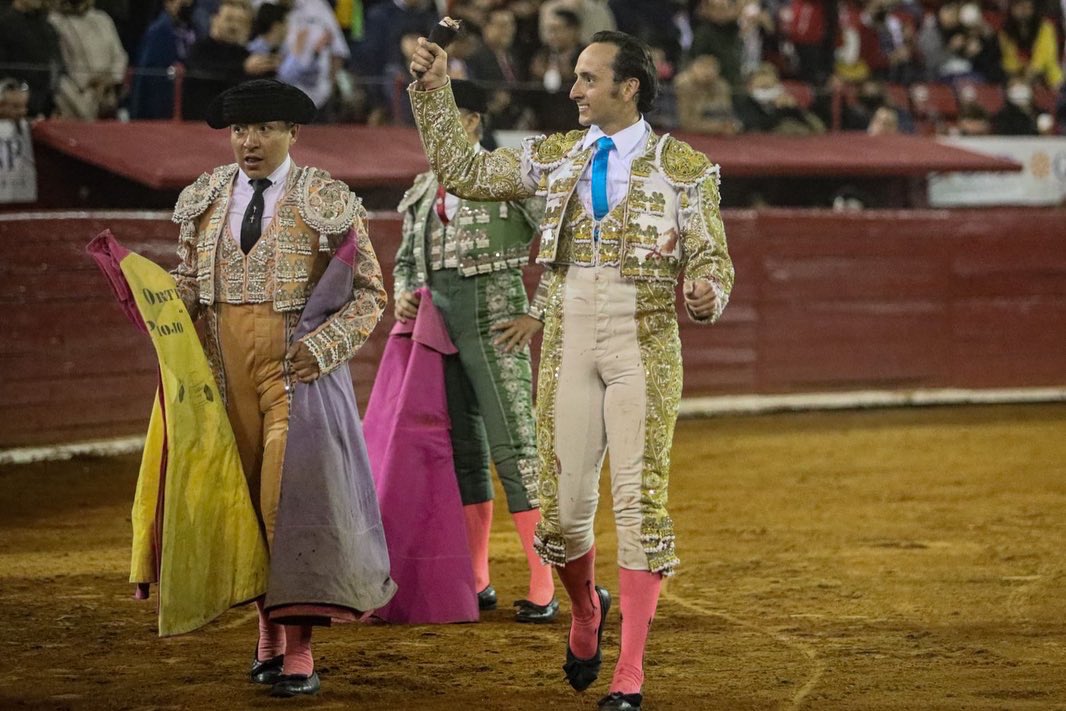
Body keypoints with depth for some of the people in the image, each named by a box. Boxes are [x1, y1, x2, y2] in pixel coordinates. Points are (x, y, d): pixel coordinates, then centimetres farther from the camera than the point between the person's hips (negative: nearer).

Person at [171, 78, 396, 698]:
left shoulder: (327, 202, -2)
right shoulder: (204, 200, 11)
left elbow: (369, 292, -1)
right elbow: (188, 287, 19)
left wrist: (320, 345, -14)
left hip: (298, 367, -4)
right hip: (227, 367, 4)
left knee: (295, 494, -10)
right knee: (245, 496, 5)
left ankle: (298, 647, -8)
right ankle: (269, 628, 17)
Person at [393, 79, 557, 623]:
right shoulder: (423, 191, 15)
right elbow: (406, 257, 25)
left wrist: (540, 313, -11)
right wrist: (403, 294, 4)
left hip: (494, 327, -6)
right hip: (437, 329, 6)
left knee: (513, 450, -9)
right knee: (462, 454, 9)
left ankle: (543, 588, -8)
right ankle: (476, 583, 15)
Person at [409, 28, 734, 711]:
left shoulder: (683, 166, 1)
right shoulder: (556, 156, 11)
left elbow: (712, 259, -1)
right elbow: (463, 172, 14)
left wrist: (708, 292, -23)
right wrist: (435, 91, 8)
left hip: (644, 347, -3)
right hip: (569, 342, 3)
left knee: (640, 501, -6)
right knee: (564, 503, 4)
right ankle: (586, 610, 36)